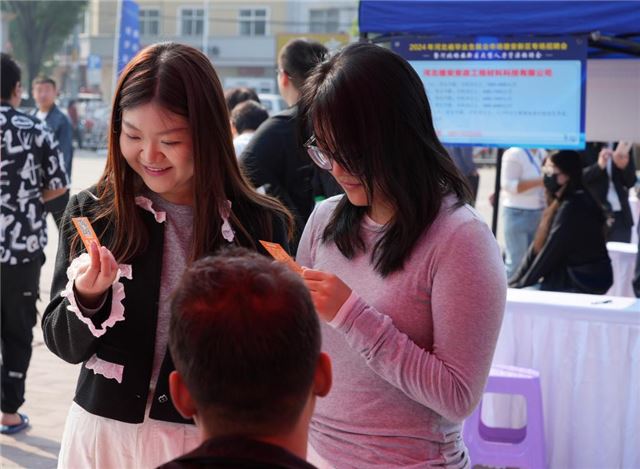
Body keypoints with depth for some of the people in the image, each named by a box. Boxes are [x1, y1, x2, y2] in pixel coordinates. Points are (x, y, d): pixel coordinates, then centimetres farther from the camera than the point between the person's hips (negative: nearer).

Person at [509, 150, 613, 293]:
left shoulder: (572, 207, -19)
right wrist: (516, 280, 3)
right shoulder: (558, 204, 11)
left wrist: (522, 284, -10)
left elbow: (550, 253, -19)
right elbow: (538, 246, 9)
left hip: (584, 283, -9)